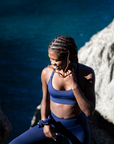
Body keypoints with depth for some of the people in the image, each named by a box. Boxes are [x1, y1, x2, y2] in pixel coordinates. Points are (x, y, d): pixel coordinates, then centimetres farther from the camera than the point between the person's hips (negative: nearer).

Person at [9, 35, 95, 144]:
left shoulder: (87, 73, -21)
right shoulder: (47, 72, -15)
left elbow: (89, 111, -23)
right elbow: (45, 99, 2)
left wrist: (74, 85, -33)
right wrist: (45, 124, -13)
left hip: (77, 127, -2)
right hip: (54, 124, 2)